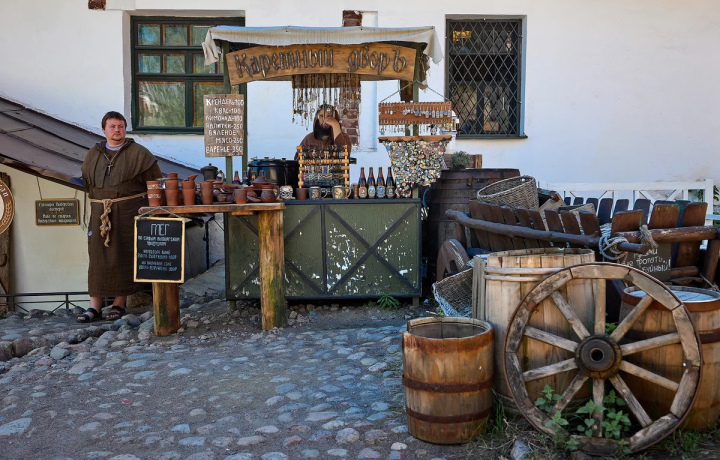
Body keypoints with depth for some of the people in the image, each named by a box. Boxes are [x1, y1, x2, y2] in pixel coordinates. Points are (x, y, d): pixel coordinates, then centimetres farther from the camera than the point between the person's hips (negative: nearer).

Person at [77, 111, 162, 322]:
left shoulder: (138, 153, 1)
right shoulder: (93, 154, 13)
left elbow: (155, 181, 2)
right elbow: (87, 183, 23)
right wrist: (100, 202, 15)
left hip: (129, 211, -3)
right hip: (100, 212, 4)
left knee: (124, 257, -2)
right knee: (98, 257, 0)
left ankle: (119, 304, 6)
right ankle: (95, 307, 3)